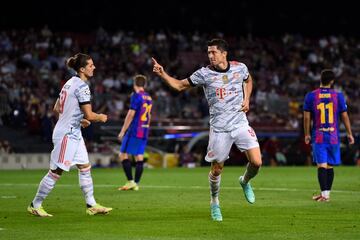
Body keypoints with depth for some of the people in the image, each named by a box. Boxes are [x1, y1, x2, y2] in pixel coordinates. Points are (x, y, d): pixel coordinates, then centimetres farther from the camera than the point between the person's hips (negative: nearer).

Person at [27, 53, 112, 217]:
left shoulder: (70, 83, 10)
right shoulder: (82, 87, -17)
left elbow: (57, 109, 16)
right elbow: (89, 115, -21)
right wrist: (101, 117, -1)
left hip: (74, 134, 10)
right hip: (67, 135, -10)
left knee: (85, 168, 10)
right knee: (56, 171, -3)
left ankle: (91, 205, 13)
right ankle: (35, 205, 6)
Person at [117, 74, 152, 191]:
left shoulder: (136, 96, -10)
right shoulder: (149, 98, 14)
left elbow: (130, 115, -14)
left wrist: (122, 131, -11)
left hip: (134, 131, -8)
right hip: (144, 132, 8)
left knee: (123, 154, -4)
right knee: (139, 157, 6)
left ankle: (130, 182, -11)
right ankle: (136, 184, 4)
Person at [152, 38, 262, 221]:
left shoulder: (240, 68, 0)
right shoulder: (204, 73, -7)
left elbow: (248, 80, 23)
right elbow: (179, 85, 0)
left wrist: (246, 99, 7)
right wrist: (162, 74, -15)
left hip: (240, 124, 2)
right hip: (219, 129, -1)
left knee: (256, 162, -11)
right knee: (217, 169, 3)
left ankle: (245, 181, 24)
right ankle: (214, 202, 28)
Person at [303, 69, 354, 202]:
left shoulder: (311, 96, -2)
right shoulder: (338, 96, -1)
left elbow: (307, 117, -1)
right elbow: (345, 116, 2)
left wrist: (307, 135, 9)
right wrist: (349, 134, 10)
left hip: (318, 137, -1)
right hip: (333, 136, 1)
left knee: (322, 165, -5)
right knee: (330, 166, 11)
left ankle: (324, 194, -14)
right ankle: (326, 193, 17)